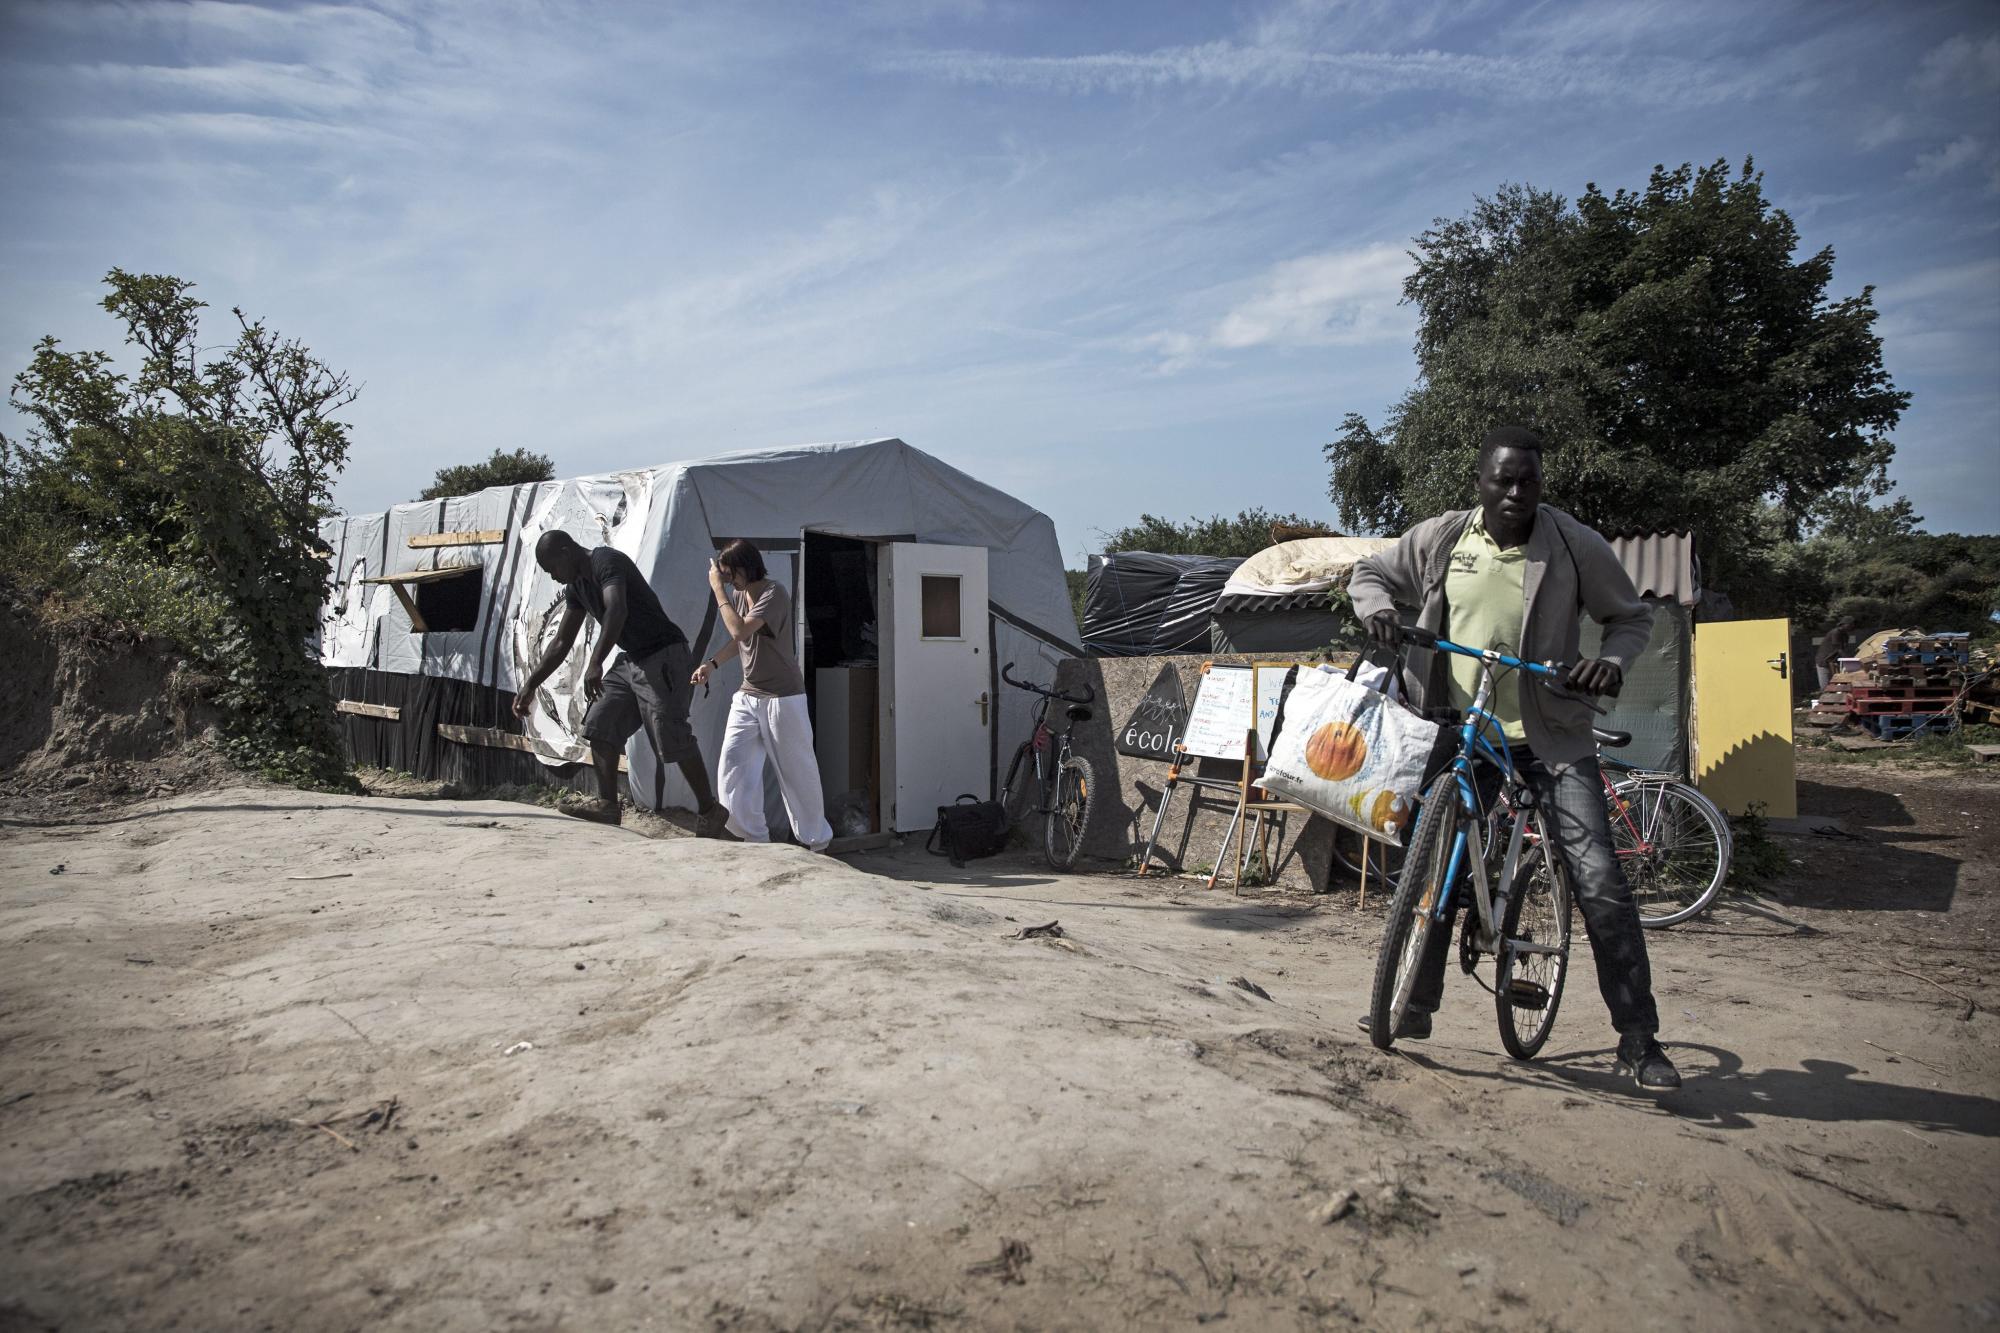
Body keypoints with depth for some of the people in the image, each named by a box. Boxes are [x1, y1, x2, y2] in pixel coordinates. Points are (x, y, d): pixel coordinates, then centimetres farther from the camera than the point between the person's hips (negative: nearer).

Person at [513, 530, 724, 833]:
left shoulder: (607, 562, -16)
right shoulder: (576, 586, 13)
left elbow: (617, 610, -36)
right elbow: (561, 643, 19)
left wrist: (595, 663, -47)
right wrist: (529, 686, 16)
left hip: (663, 656, -10)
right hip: (632, 660, 10)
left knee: (672, 738, -12)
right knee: (600, 725, 2)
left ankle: (709, 810, -1)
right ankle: (607, 805, 4)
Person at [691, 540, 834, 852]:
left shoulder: (773, 593, -16)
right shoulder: (737, 594, 8)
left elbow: (740, 630, -27)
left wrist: (718, 590, -18)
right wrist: (712, 664, 7)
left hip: (782, 697, -7)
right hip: (748, 696, 7)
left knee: (797, 773, 1)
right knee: (732, 768, -3)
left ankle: (817, 841, 15)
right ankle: (755, 839, 7)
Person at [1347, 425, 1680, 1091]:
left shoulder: (1576, 545, -6)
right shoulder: (1440, 538, -1)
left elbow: (1632, 616, 6)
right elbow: (1371, 572, 14)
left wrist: (1612, 659, -15)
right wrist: (1378, 609, -8)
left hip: (1552, 739, -2)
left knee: (1599, 880, -11)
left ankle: (1639, 1040, 1)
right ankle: (1415, 1007, 25)